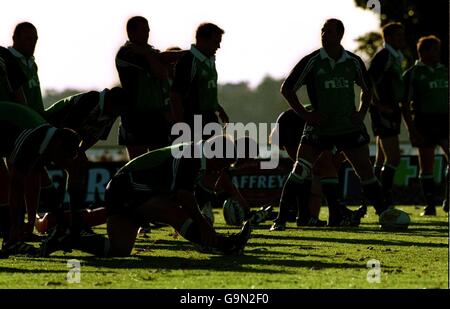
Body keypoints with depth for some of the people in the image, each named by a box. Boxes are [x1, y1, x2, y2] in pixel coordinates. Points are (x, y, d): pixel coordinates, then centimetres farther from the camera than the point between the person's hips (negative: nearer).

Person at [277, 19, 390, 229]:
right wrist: (305, 114, -7)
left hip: (350, 126, 2)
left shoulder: (354, 62, 2)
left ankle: (385, 214, 15)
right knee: (300, 170, -13)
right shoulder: (311, 62, -7)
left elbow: (366, 89, 19)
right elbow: (286, 89, -1)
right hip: (319, 127, -2)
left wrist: (361, 113, 3)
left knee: (365, 171, 4)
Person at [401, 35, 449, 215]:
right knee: (426, 166, 2)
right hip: (424, 122, -3)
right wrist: (412, 131, -11)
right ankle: (430, 205, 9)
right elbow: (405, 105, -3)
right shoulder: (412, 74, 0)